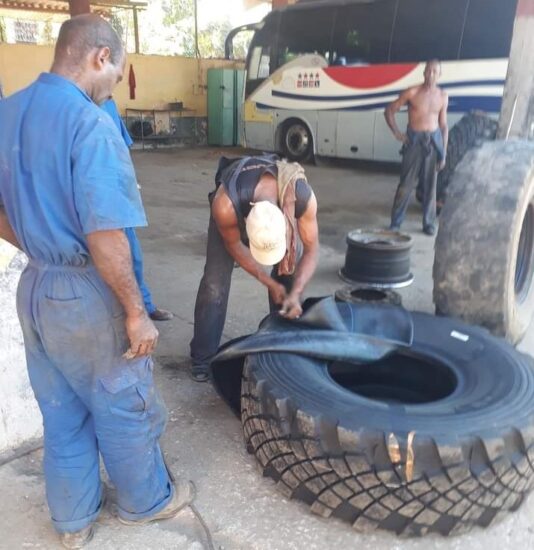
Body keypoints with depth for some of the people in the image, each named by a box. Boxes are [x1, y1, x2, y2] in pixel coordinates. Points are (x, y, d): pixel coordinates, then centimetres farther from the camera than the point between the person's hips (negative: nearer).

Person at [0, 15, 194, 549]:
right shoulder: (89, 124, -21)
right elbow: (104, 237, -25)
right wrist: (135, 312, -16)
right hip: (85, 294, -7)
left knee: (61, 412, 21)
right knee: (124, 409, 15)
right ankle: (145, 501, 38)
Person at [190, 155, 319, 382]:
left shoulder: (303, 197, -41)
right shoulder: (225, 204, -45)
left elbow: (311, 249, -24)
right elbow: (234, 245, -23)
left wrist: (295, 294, -34)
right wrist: (270, 283, -21)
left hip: (280, 201, 2)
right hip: (235, 205, -2)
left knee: (290, 270, -7)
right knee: (215, 280, -10)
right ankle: (202, 358, 4)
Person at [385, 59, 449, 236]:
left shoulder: (442, 96, 7)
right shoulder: (412, 92, -3)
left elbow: (443, 125, 10)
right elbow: (389, 111, 3)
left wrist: (444, 153, 6)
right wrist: (397, 133, -8)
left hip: (433, 141, 3)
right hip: (414, 140, -3)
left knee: (430, 185, 6)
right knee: (406, 183, -2)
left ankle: (429, 223, 16)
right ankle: (395, 222, 6)